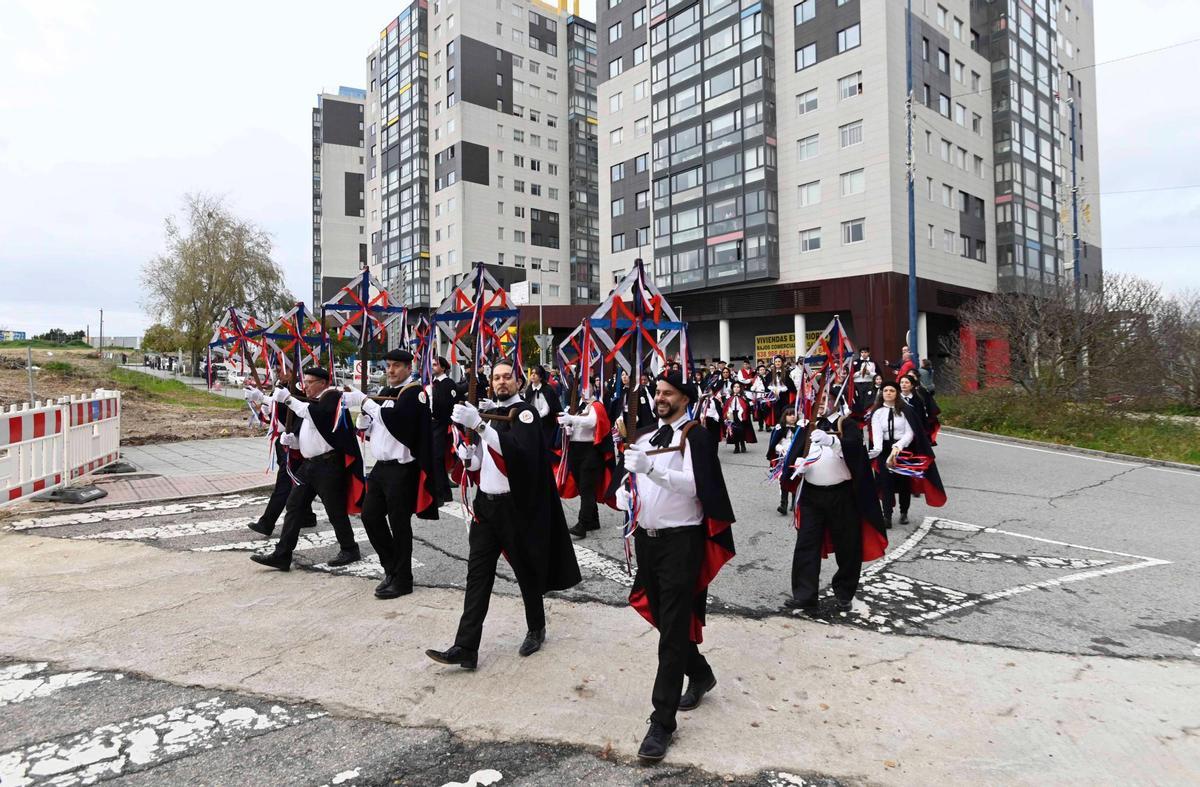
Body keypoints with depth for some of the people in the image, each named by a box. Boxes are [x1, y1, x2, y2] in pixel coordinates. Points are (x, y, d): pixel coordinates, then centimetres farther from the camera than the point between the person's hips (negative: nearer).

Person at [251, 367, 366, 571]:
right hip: (309, 464, 9)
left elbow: (313, 413, -30)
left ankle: (349, 550, 19)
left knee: (335, 510, 2)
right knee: (294, 507, 5)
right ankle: (282, 555, 9)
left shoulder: (332, 396, -10)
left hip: (328, 464, -9)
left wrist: (288, 399, -27)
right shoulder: (309, 402, 18)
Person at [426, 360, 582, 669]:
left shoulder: (524, 413, -10)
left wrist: (478, 425, -36)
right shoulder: (489, 413, 12)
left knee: (527, 573, 9)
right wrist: (468, 456, -3)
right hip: (485, 504, 6)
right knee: (477, 575, 2)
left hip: (515, 506, -6)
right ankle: (466, 648, 3)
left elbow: (519, 450, -30)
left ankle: (537, 629, 31)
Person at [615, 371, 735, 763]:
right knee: (664, 617, 19)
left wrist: (651, 468, -34)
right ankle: (700, 675, 44)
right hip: (646, 537, 7)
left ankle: (662, 721, 3)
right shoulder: (644, 437, 12)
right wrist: (623, 494, -2)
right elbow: (629, 478, 20)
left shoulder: (695, 437, -10)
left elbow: (694, 484, -23)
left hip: (680, 540, -7)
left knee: (673, 629, -4)